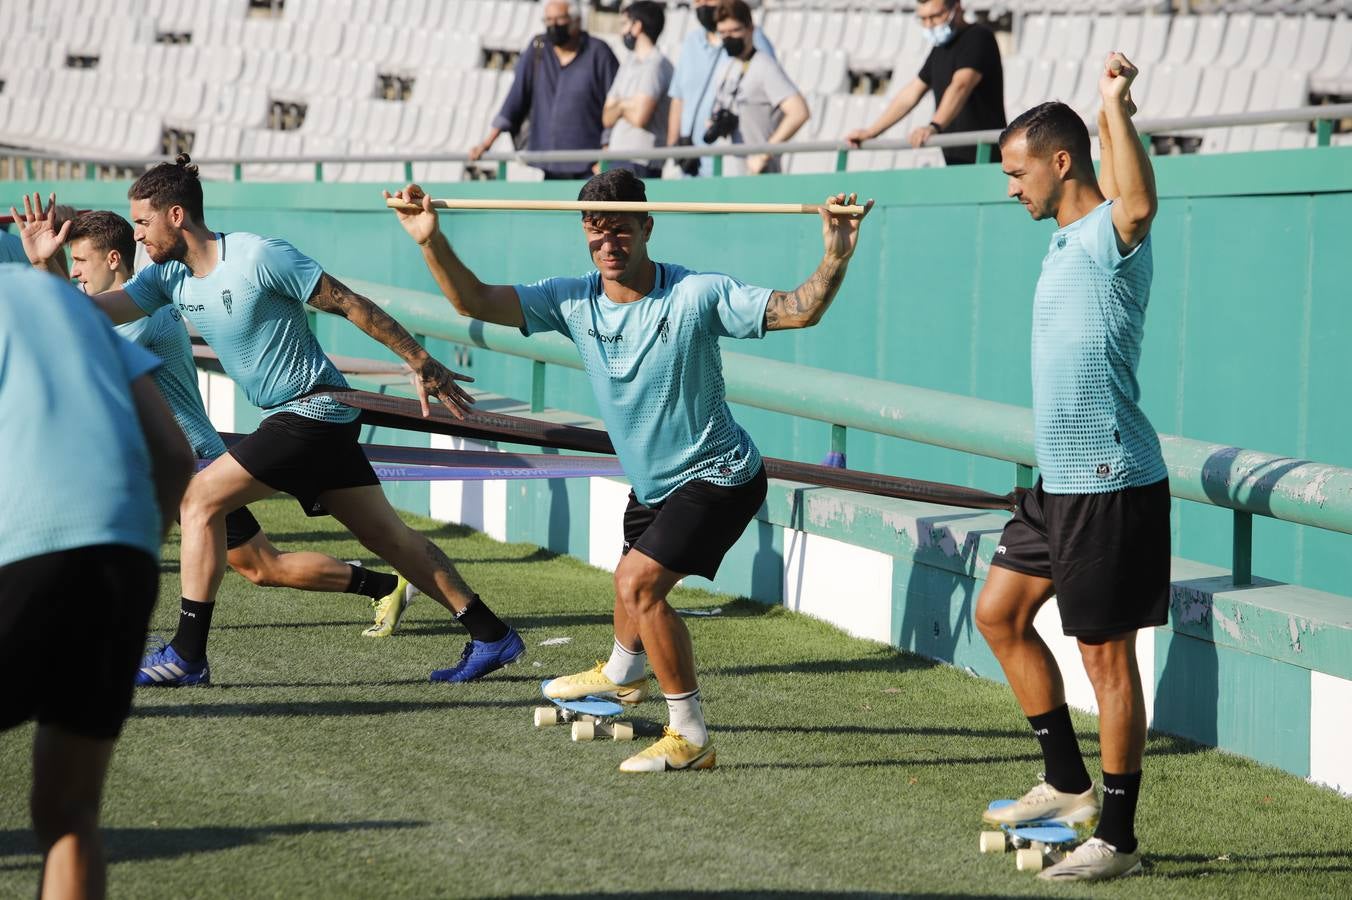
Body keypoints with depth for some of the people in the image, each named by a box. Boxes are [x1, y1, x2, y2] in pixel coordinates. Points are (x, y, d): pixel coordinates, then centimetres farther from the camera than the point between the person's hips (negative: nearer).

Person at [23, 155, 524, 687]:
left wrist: (420, 363, -8)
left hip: (313, 409, -8)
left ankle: (187, 654, -8)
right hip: (300, 420, 8)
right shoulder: (169, 276, 6)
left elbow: (349, 304, -11)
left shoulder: (259, 257, -17)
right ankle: (490, 635, 12)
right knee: (388, 534, 9)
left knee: (200, 499, -11)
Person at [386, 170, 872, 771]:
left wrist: (835, 258, -41)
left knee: (637, 583, -23)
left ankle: (691, 738, -15)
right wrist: (431, 241, -25)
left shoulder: (698, 295, -21)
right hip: (652, 484, 7)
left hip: (718, 476, -7)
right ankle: (622, 675, 64)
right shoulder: (573, 302, -8)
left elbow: (799, 310, -24)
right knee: (635, 582, 30)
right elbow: (474, 301, -10)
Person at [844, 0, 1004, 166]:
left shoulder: (978, 37, -11)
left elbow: (961, 86, -27)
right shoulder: (941, 48, 18)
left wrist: (934, 127, -42)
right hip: (955, 159, 8)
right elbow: (911, 93, 25)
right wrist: (871, 132, 23)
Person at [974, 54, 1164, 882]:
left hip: (1112, 487, -10)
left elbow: (1139, 203, -43)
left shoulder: (1111, 238, -18)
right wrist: (1110, 111, 29)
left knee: (1106, 656, -4)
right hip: (1061, 480, 10)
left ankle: (1118, 838, 3)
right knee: (1000, 614, 17)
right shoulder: (1068, 240, 12)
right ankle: (1069, 783, 26)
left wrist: (1116, 104, -39)